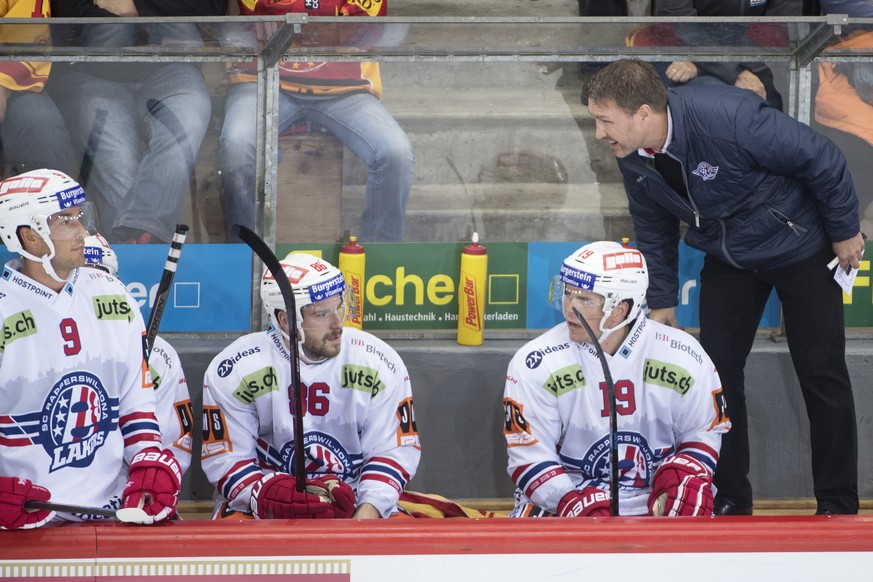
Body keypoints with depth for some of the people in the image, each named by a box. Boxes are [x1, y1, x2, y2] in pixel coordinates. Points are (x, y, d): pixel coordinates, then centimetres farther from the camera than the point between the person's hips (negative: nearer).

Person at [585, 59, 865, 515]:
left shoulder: (730, 118, -36)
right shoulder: (634, 159, -13)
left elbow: (821, 160, -25)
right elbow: (653, 229, 7)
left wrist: (844, 232, -14)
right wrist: (661, 301, 10)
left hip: (798, 247, -6)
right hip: (728, 259, 6)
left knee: (821, 373, -3)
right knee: (718, 370, 2)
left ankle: (838, 506, 7)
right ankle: (728, 501, 14)